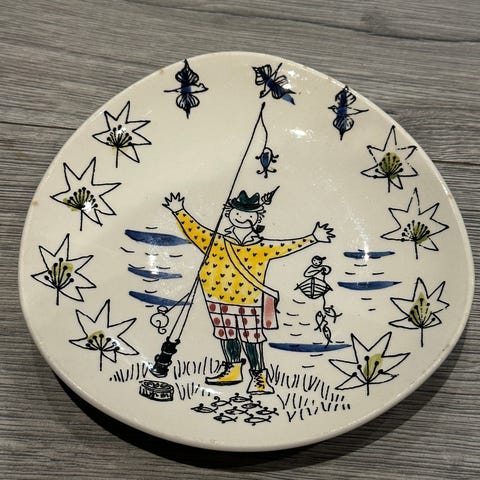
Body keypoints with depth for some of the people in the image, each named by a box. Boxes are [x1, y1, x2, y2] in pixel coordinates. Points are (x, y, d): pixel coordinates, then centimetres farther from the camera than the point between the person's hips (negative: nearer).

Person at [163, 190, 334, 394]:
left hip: (249, 302, -3)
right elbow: (193, 229, 9)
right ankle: (232, 370, 33)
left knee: (251, 338, 2)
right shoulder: (215, 242, 1)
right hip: (219, 300, 3)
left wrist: (313, 237, -7)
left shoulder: (263, 248, -3)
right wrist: (178, 211, 9)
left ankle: (259, 375, 14)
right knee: (227, 335, 16)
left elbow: (288, 246, -3)